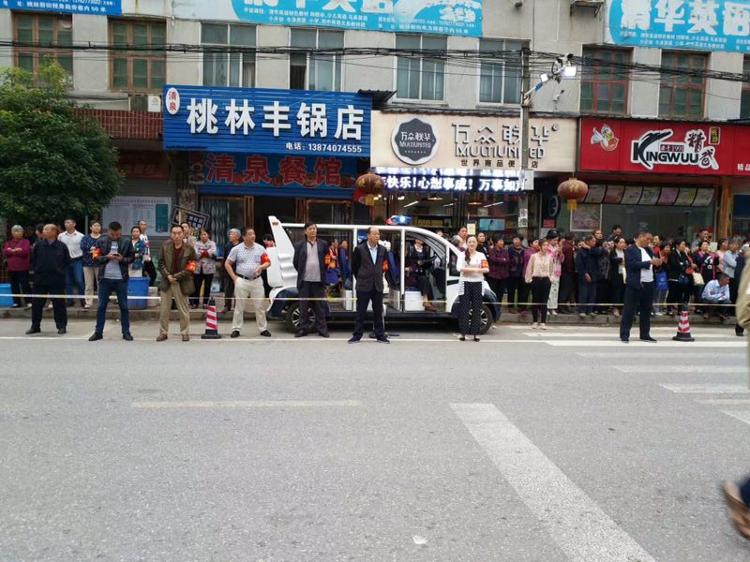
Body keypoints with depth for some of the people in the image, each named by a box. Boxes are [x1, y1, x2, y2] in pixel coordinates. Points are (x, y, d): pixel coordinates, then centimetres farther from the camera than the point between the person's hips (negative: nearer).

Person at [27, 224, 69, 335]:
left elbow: (67, 261, 5)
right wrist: (36, 270, 5)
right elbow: (33, 260, 12)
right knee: (36, 303, 7)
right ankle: (35, 326, 19)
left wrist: (61, 272, 2)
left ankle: (61, 326, 11)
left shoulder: (62, 246, -2)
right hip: (40, 280, 3)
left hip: (57, 280, -2)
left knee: (59, 303, 2)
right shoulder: (38, 245, 3)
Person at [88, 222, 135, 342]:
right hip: (105, 278, 1)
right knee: (101, 306, 6)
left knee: (124, 306, 5)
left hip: (121, 278, -1)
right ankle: (98, 332, 14)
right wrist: (107, 257, -14)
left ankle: (126, 332, 13)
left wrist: (122, 259, -15)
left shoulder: (127, 243, 1)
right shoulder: (101, 242, 3)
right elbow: (96, 257, 3)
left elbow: (132, 258, 4)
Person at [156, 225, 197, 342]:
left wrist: (176, 276, -13)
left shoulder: (189, 249, -4)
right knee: (163, 309, 6)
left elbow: (190, 268, -7)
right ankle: (163, 332, 16)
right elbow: (161, 263, 6)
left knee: (183, 310, 5)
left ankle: (185, 333, 16)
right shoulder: (165, 246, 4)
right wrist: (167, 275, -9)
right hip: (166, 282, 2)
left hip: (182, 283, -2)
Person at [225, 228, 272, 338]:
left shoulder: (260, 248, 6)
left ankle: (263, 329, 11)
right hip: (242, 281, -1)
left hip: (257, 281, 2)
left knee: (260, 306, 3)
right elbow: (227, 264, 7)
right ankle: (236, 329, 10)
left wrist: (261, 267, -11)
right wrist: (234, 277, -1)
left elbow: (268, 262, 10)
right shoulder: (237, 249, 2)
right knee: (239, 306, 2)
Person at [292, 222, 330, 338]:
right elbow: (295, 262, 10)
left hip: (318, 280, 0)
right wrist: (302, 273, 9)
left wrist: (323, 272, 8)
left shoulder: (323, 245, 8)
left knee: (320, 306, 4)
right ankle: (303, 328, 12)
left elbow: (327, 260, 13)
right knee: (304, 306, 5)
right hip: (304, 281, 0)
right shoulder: (300, 246, 5)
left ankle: (322, 328, 11)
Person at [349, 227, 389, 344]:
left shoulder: (382, 249, 5)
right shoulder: (359, 249, -6)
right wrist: (360, 278, 8)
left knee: (378, 312, 7)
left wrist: (378, 277, 13)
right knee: (361, 312, 2)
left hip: (378, 285, 3)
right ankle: (357, 335, 10)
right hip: (363, 286, -3)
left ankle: (380, 335, 14)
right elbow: (354, 266, 4)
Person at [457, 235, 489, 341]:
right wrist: (474, 269, -18)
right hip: (465, 282, -1)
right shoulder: (462, 255, 6)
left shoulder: (481, 255, 10)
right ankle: (463, 333, 1)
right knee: (464, 308, -3)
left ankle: (476, 333, 5)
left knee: (477, 309, 1)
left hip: (477, 283, 1)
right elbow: (459, 267, -10)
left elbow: (487, 269, -2)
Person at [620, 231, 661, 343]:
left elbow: (652, 265, 17)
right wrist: (649, 262, -19)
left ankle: (645, 334, 19)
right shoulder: (631, 250, -6)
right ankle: (624, 334, 1)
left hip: (648, 284, 7)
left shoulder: (648, 250, 16)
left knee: (646, 311, 11)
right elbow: (633, 264, -18)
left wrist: (657, 263, -4)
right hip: (635, 285, -7)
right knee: (629, 310, -3)